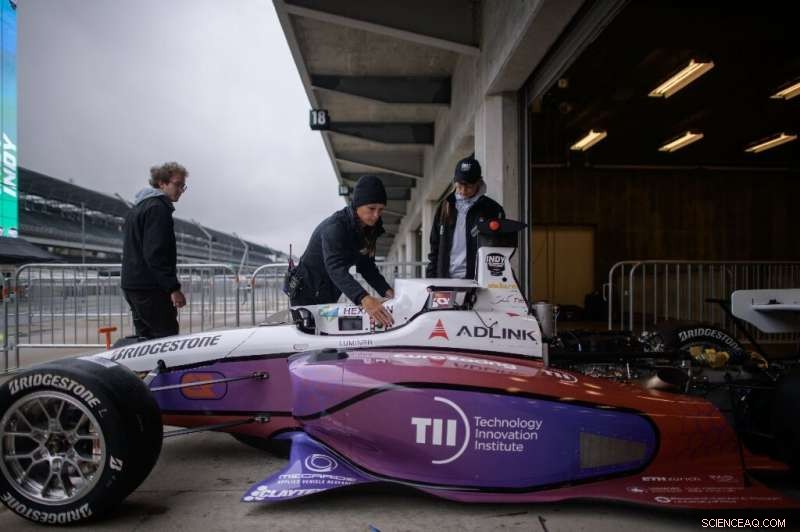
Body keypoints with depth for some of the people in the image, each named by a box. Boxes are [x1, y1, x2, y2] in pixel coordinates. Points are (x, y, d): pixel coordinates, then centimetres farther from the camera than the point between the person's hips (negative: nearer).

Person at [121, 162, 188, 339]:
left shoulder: (138, 207, 21)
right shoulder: (158, 207, -13)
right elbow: (155, 253, -22)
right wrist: (173, 288, -24)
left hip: (132, 285, 11)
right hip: (150, 288, -11)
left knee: (145, 338, 15)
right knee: (167, 339, -10)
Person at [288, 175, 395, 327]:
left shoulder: (368, 230, -4)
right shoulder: (335, 226, -28)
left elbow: (367, 266, -2)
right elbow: (336, 267, -42)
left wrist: (387, 291, -19)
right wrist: (364, 299, -57)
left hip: (329, 297, 8)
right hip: (307, 294, -7)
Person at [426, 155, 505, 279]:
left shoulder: (492, 209, 1)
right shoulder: (445, 207, 11)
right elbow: (435, 247, 15)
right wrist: (430, 276, 7)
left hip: (475, 279, -3)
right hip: (445, 278, 4)